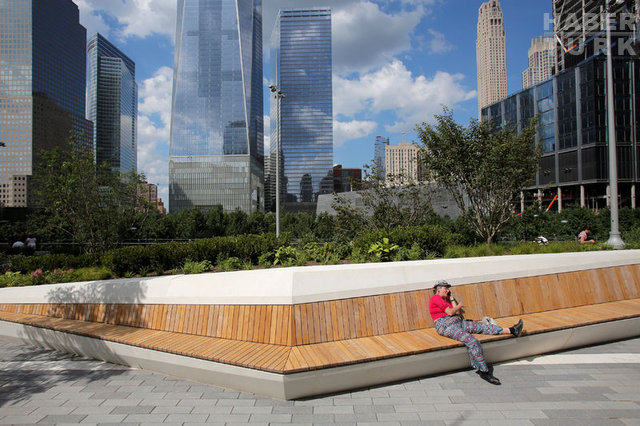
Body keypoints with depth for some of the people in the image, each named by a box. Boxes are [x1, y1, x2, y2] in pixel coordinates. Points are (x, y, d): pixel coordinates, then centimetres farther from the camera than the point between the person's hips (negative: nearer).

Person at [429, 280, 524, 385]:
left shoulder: (445, 299, 26)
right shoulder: (436, 298, -3)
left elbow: (457, 313, 17)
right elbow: (450, 312, -10)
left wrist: (452, 299, 19)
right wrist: (459, 306, 8)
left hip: (458, 322, 10)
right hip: (446, 326, -10)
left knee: (482, 326, -3)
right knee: (472, 341, -26)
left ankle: (511, 330, -7)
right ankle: (484, 372, -24)